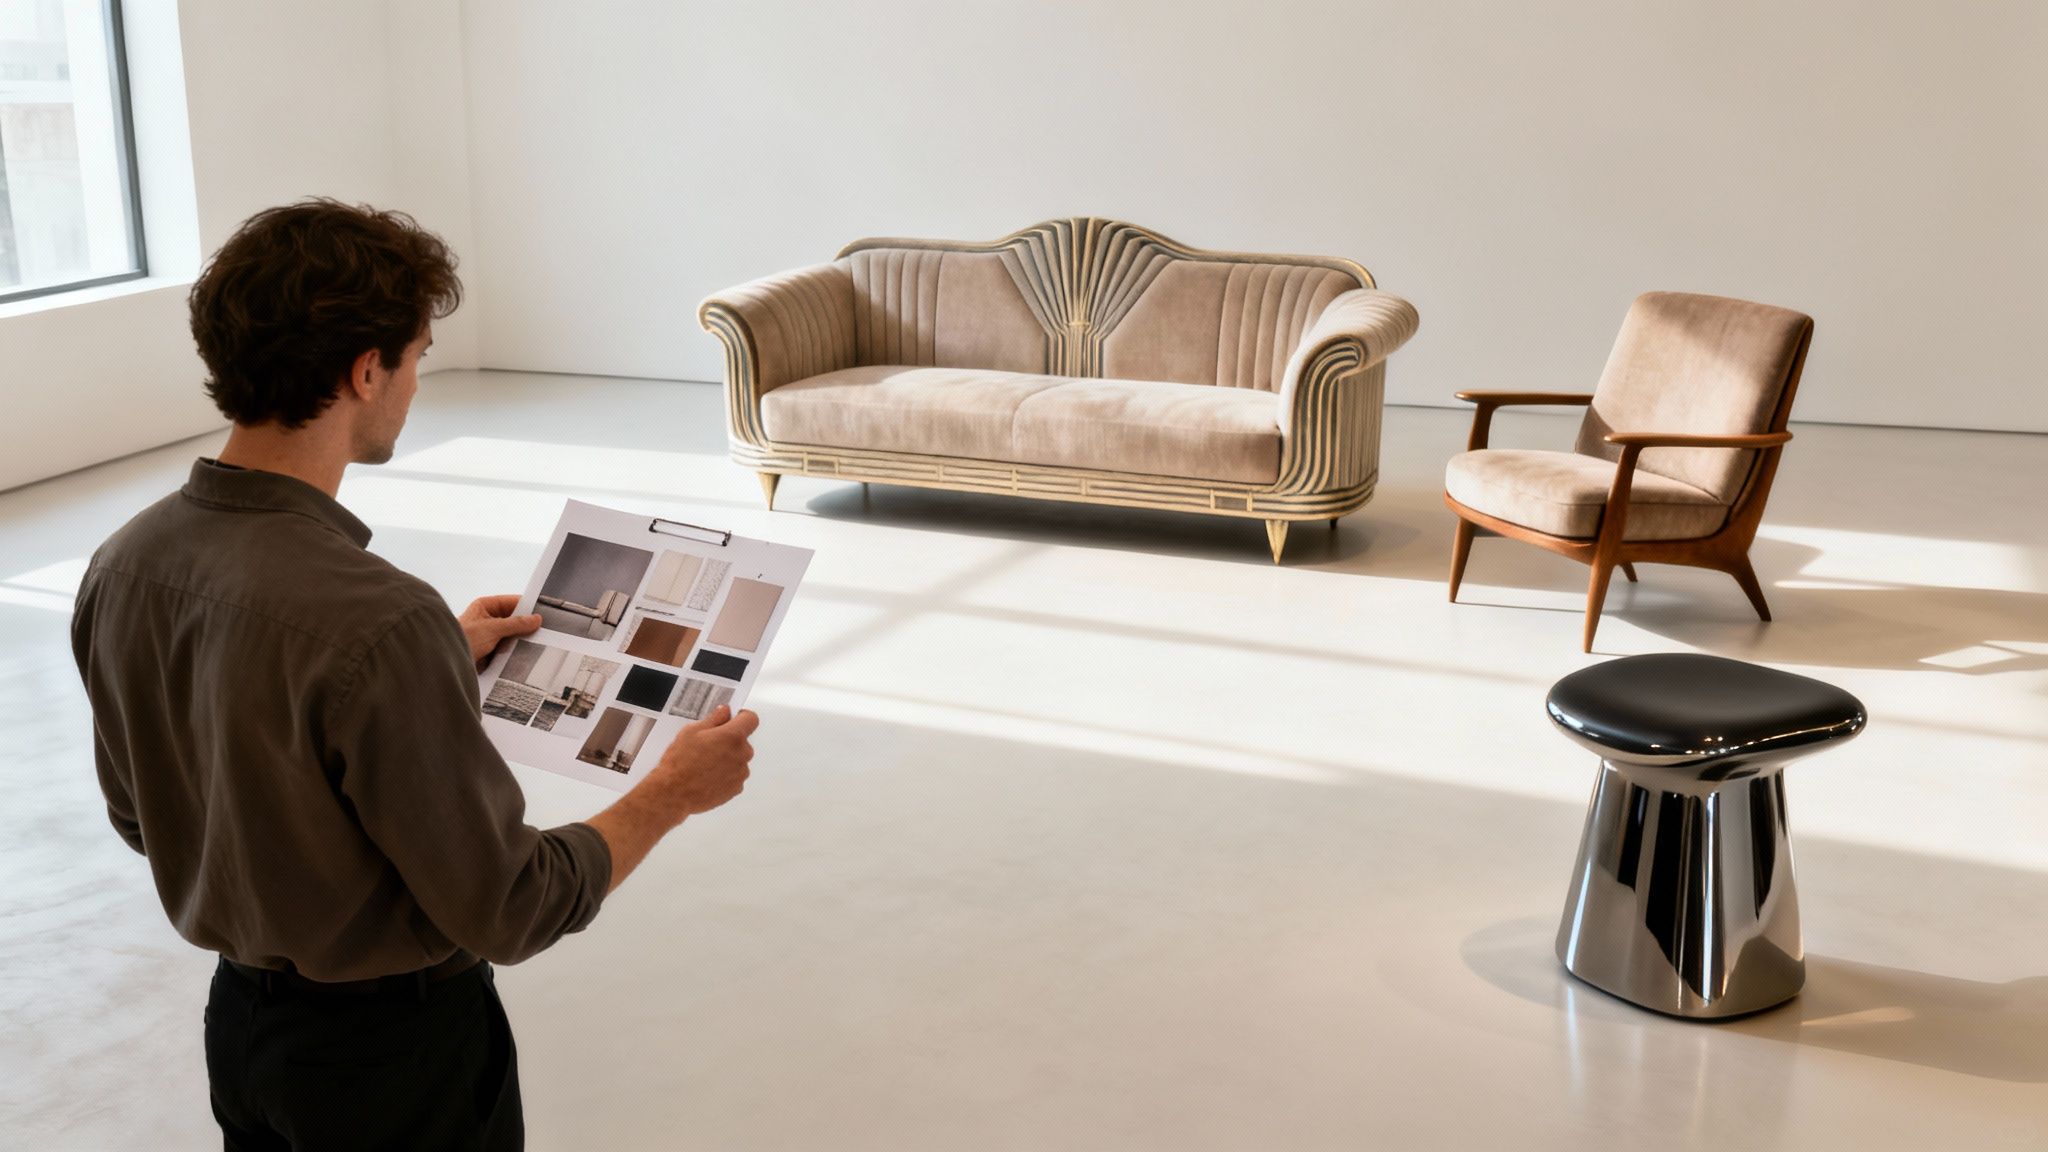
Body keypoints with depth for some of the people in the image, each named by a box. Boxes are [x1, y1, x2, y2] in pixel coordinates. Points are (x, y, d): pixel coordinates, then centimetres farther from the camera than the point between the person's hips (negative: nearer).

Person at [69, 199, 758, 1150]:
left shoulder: (121, 567, -9)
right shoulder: (379, 624, -33)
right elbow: (510, 912, -25)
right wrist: (672, 794, -8)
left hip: (239, 1013, 7)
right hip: (396, 1049, -7)